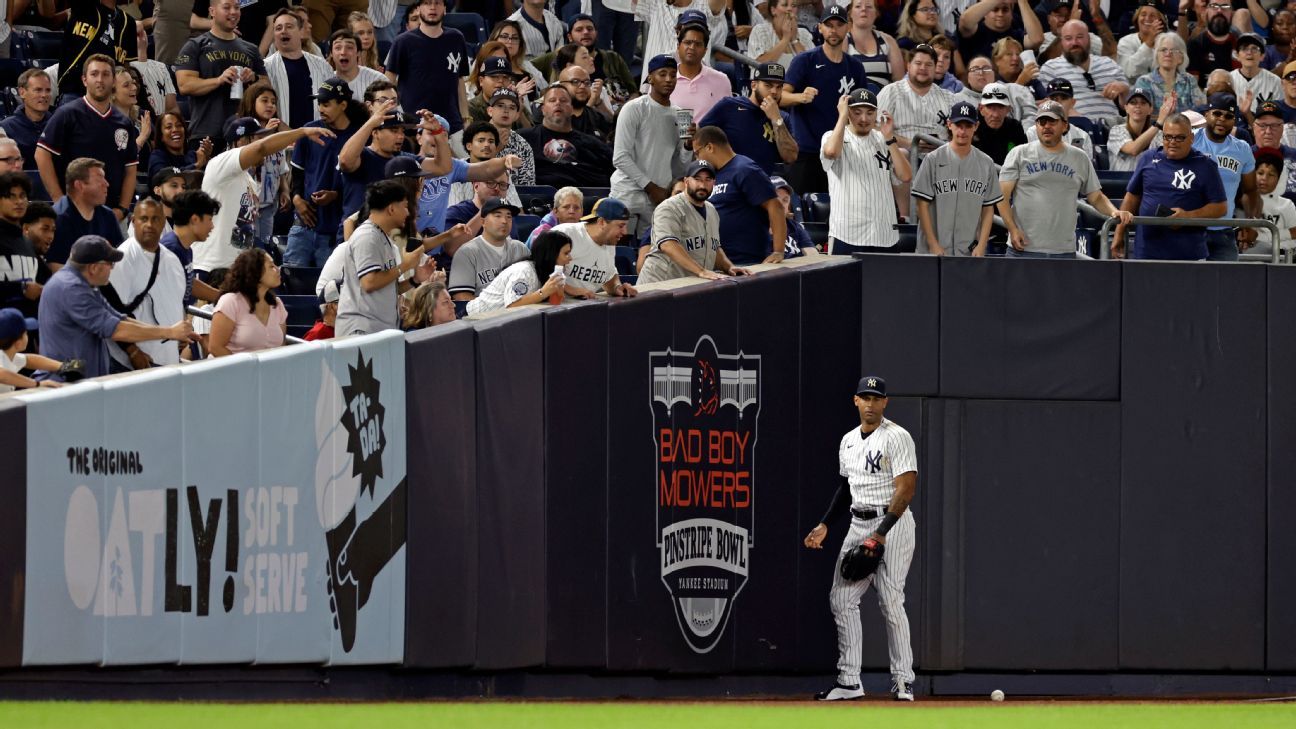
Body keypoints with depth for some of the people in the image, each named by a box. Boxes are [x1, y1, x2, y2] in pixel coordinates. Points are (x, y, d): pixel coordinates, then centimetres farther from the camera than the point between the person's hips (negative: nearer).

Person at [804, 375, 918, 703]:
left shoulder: (897, 437, -10)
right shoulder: (849, 441, 14)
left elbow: (905, 490, -17)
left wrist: (880, 535, -23)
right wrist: (825, 525, 15)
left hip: (892, 522, -8)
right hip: (858, 525, 8)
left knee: (890, 602, -11)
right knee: (841, 599, 0)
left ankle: (903, 681, -4)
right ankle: (849, 681, 3)